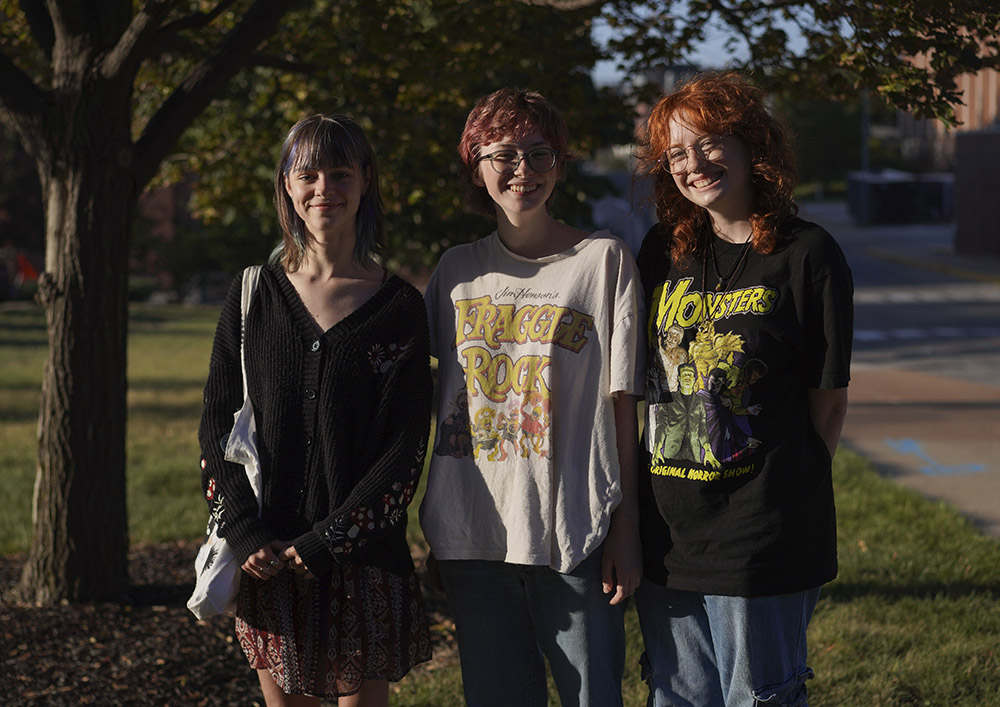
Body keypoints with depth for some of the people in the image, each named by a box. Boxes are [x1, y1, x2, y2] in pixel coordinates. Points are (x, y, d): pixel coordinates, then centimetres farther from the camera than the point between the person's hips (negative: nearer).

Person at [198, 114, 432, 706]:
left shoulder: (400, 307, -1)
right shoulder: (253, 297, 6)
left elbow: (405, 446, -6)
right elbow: (218, 423, 4)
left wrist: (326, 541, -14)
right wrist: (247, 535, -9)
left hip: (363, 557, -2)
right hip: (268, 561, 2)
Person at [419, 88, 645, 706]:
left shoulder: (604, 260, 0)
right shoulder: (457, 271, 10)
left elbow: (622, 403, -2)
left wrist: (626, 527, -7)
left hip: (574, 535, -3)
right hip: (471, 534, 3)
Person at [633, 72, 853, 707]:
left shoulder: (807, 255, -6)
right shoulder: (663, 252, 9)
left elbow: (829, 398, -3)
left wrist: (790, 489, -4)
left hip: (763, 536, -5)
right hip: (667, 531, 5)